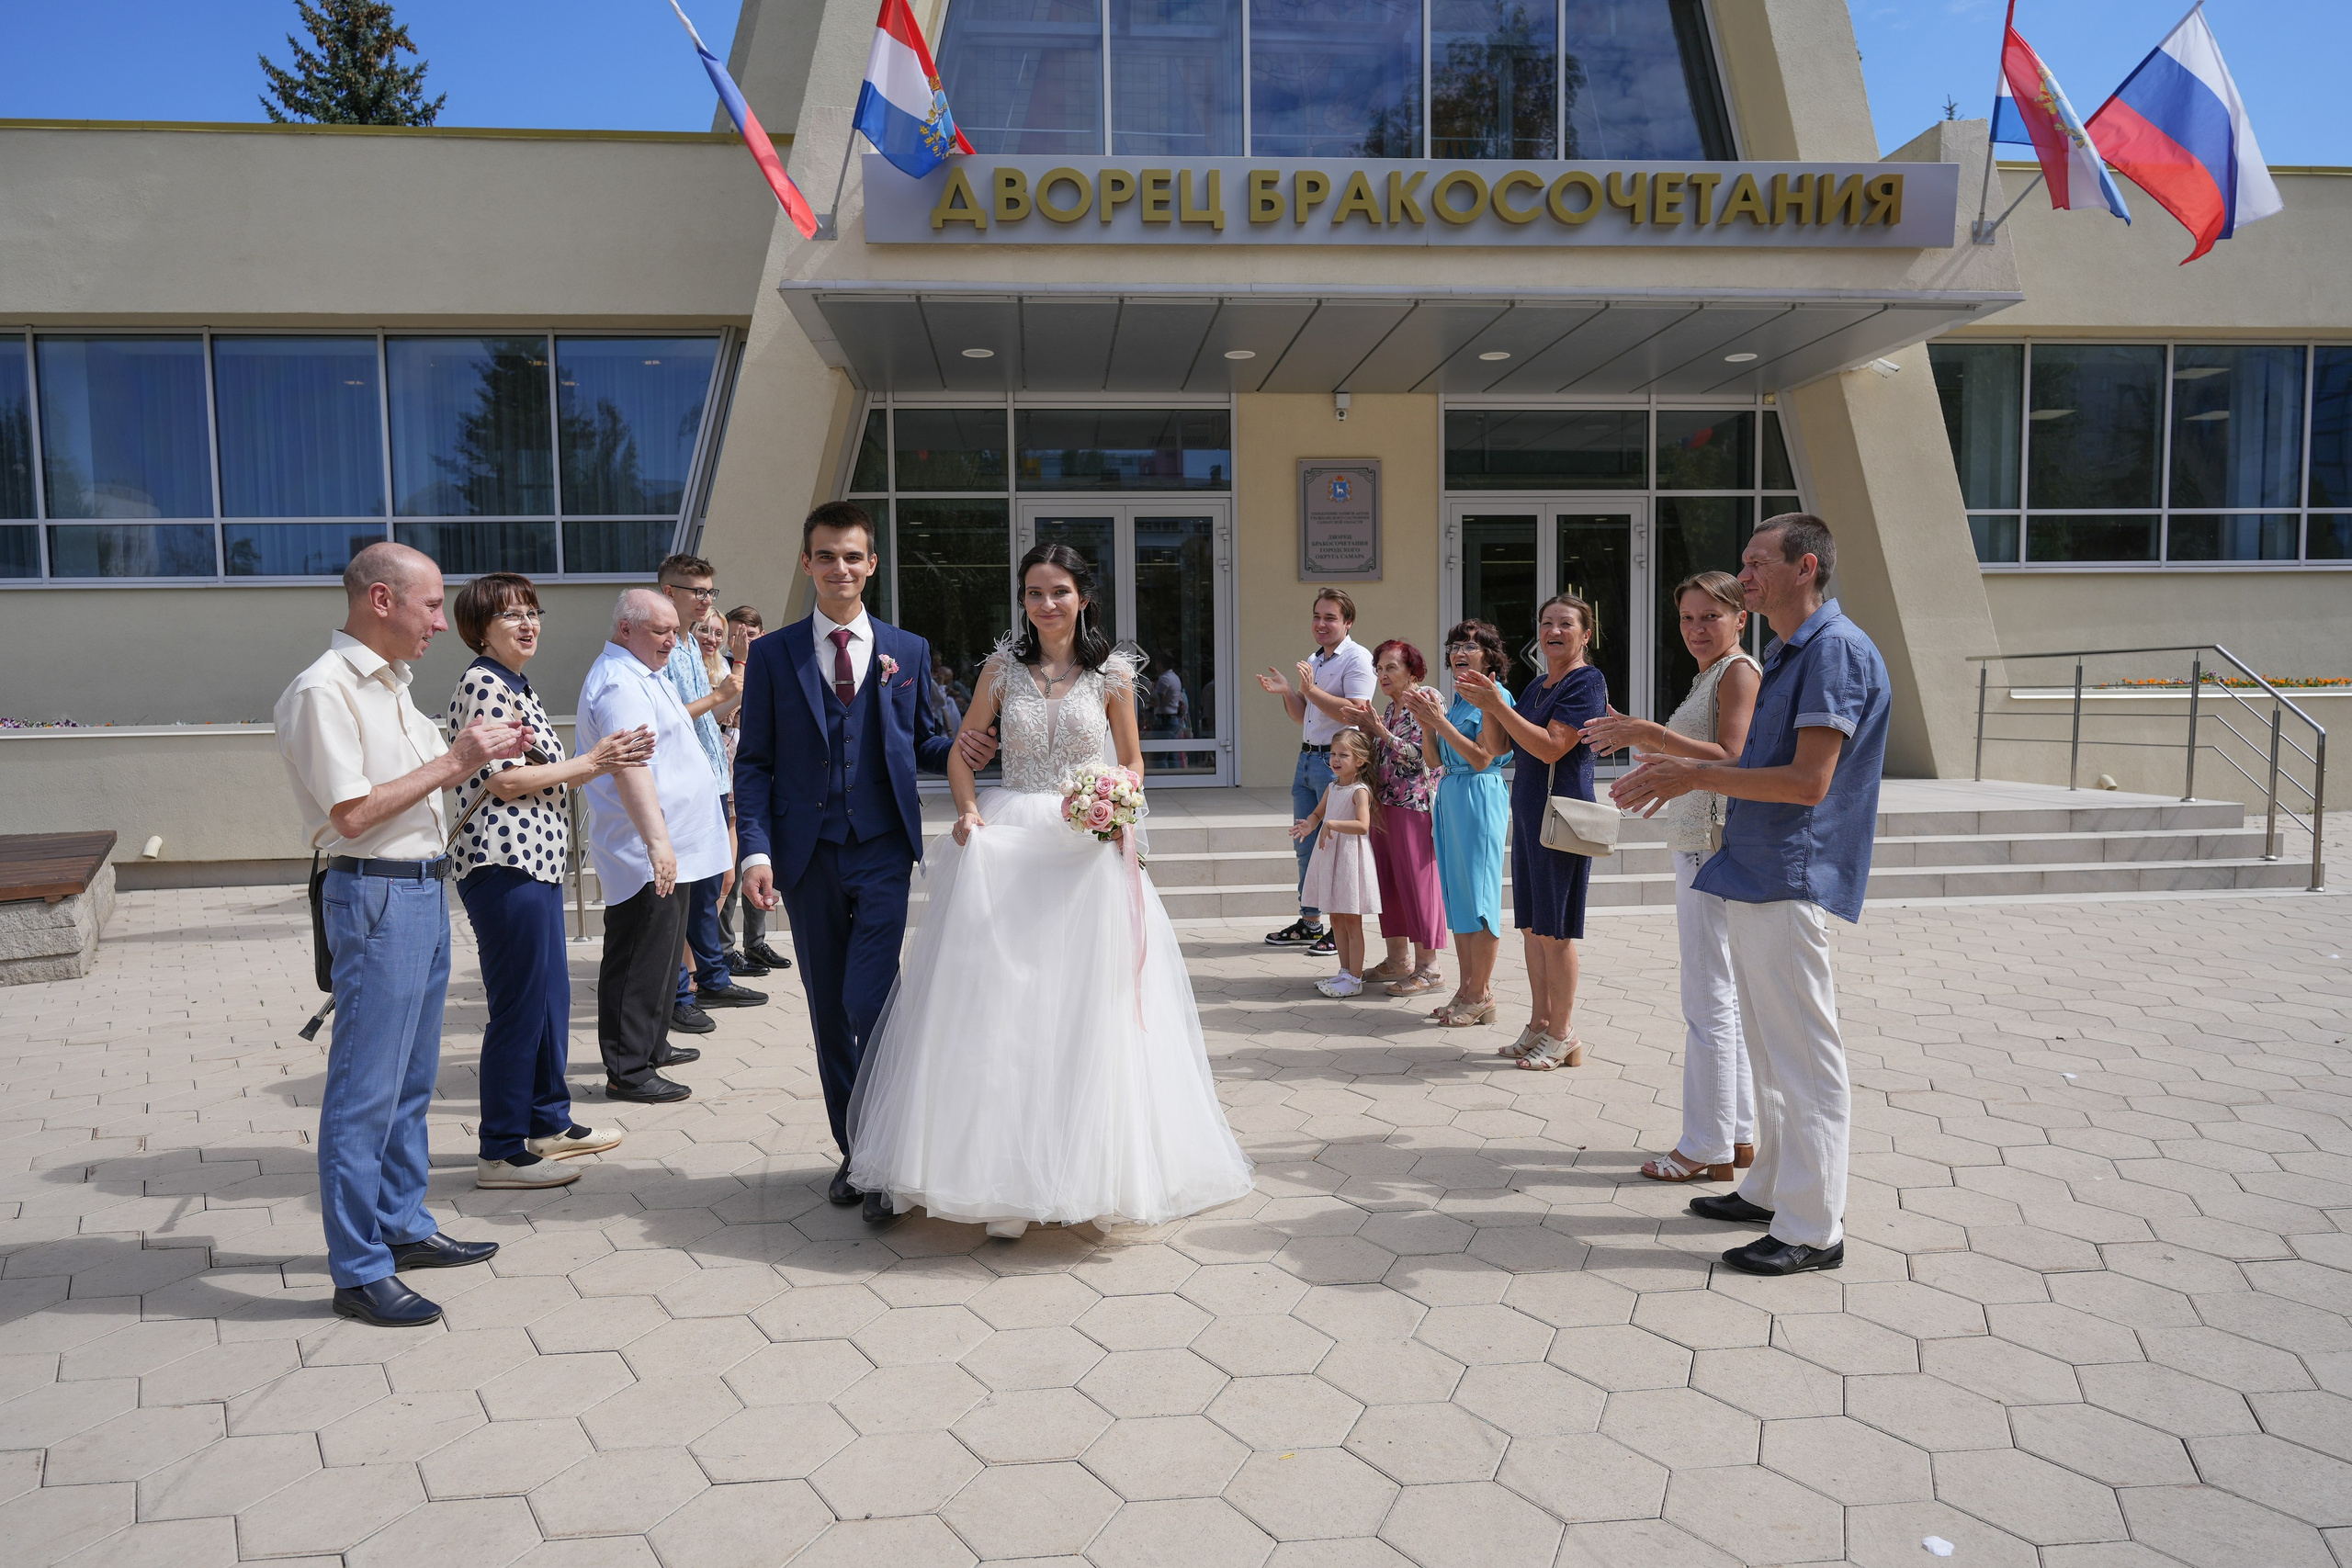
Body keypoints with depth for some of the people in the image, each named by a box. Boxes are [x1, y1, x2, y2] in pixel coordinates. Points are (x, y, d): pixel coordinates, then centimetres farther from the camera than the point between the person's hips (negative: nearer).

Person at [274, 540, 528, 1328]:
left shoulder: (391, 685, 15)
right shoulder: (323, 691, -14)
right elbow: (352, 814, -20)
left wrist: (480, 754, 8)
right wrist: (454, 761, -16)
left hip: (425, 888, 10)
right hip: (375, 895, -10)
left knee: (411, 1080, 17)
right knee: (365, 1091, -3)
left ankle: (403, 1226, 30)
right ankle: (358, 1272, 5)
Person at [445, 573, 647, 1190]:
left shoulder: (517, 687, 19)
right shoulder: (482, 683, -11)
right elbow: (502, 781, -17)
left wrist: (603, 761, 10)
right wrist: (589, 764, -10)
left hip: (537, 860, 10)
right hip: (504, 862, -10)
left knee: (552, 996, 16)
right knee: (519, 1007, -4)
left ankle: (549, 1123, 28)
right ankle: (501, 1152, 5)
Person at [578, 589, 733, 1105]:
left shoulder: (644, 675, 17)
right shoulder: (619, 684, -18)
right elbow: (629, 768, -29)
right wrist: (657, 841, -35)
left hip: (667, 849, 11)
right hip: (648, 853, -11)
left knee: (661, 952, 19)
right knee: (641, 960, -6)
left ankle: (652, 1045, 32)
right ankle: (627, 1070, 1)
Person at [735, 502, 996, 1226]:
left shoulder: (908, 651, 7)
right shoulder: (772, 654, 5)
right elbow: (754, 762, 3)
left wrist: (956, 746, -9)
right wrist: (756, 850, -8)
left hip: (881, 850, -1)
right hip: (807, 858, 1)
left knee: (869, 1004, -11)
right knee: (829, 1013, 10)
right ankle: (855, 1152, 25)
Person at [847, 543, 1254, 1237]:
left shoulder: (1112, 673, 4)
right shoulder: (1003, 667, 6)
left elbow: (1132, 761, 11)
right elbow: (962, 752, 11)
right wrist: (968, 810, -6)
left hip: (1087, 849, -1)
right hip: (1007, 843, 1)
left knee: (1087, 1007, 0)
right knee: (998, 1004, 0)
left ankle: (1093, 1171, 14)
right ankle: (1002, 1175, 10)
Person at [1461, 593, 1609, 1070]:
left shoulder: (1587, 681, -10)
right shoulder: (1535, 687, 16)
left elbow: (1550, 746, -20)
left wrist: (1499, 704, -20)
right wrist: (1486, 705, 0)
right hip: (1528, 811, 9)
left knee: (1554, 930, -3)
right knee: (1531, 926, 12)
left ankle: (1563, 1036, 6)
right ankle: (1540, 1024, 21)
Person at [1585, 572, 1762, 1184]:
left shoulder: (1739, 671, -9)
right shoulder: (1709, 677, 21)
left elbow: (1730, 758, -21)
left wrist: (1653, 735, -27)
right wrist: (1639, 740, 18)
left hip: (1717, 850, -11)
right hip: (1698, 848, 11)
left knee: (1709, 1003, -6)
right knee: (1725, 1000, 13)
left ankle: (1707, 1147, 1)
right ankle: (1739, 1136, 21)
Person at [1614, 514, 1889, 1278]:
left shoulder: (1836, 649, -15)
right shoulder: (1786, 654, 16)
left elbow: (1808, 782, -22)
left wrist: (1697, 775, -17)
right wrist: (1676, 764, 16)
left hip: (1790, 880, -11)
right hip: (1755, 874, 11)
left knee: (1804, 1058, -3)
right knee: (1769, 1049, 18)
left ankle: (1813, 1229, 5)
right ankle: (1771, 1189, 31)